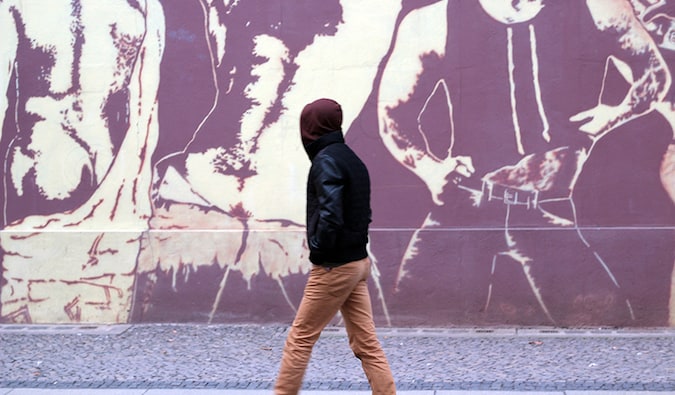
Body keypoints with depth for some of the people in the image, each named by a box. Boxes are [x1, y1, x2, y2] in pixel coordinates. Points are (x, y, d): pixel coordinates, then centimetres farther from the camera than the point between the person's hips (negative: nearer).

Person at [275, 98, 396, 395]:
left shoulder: (326, 161, -14)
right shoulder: (352, 160, 13)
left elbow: (330, 215, -25)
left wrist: (318, 250, -11)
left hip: (334, 268, -8)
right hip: (358, 262, 8)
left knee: (300, 338, 3)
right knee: (366, 343, 8)